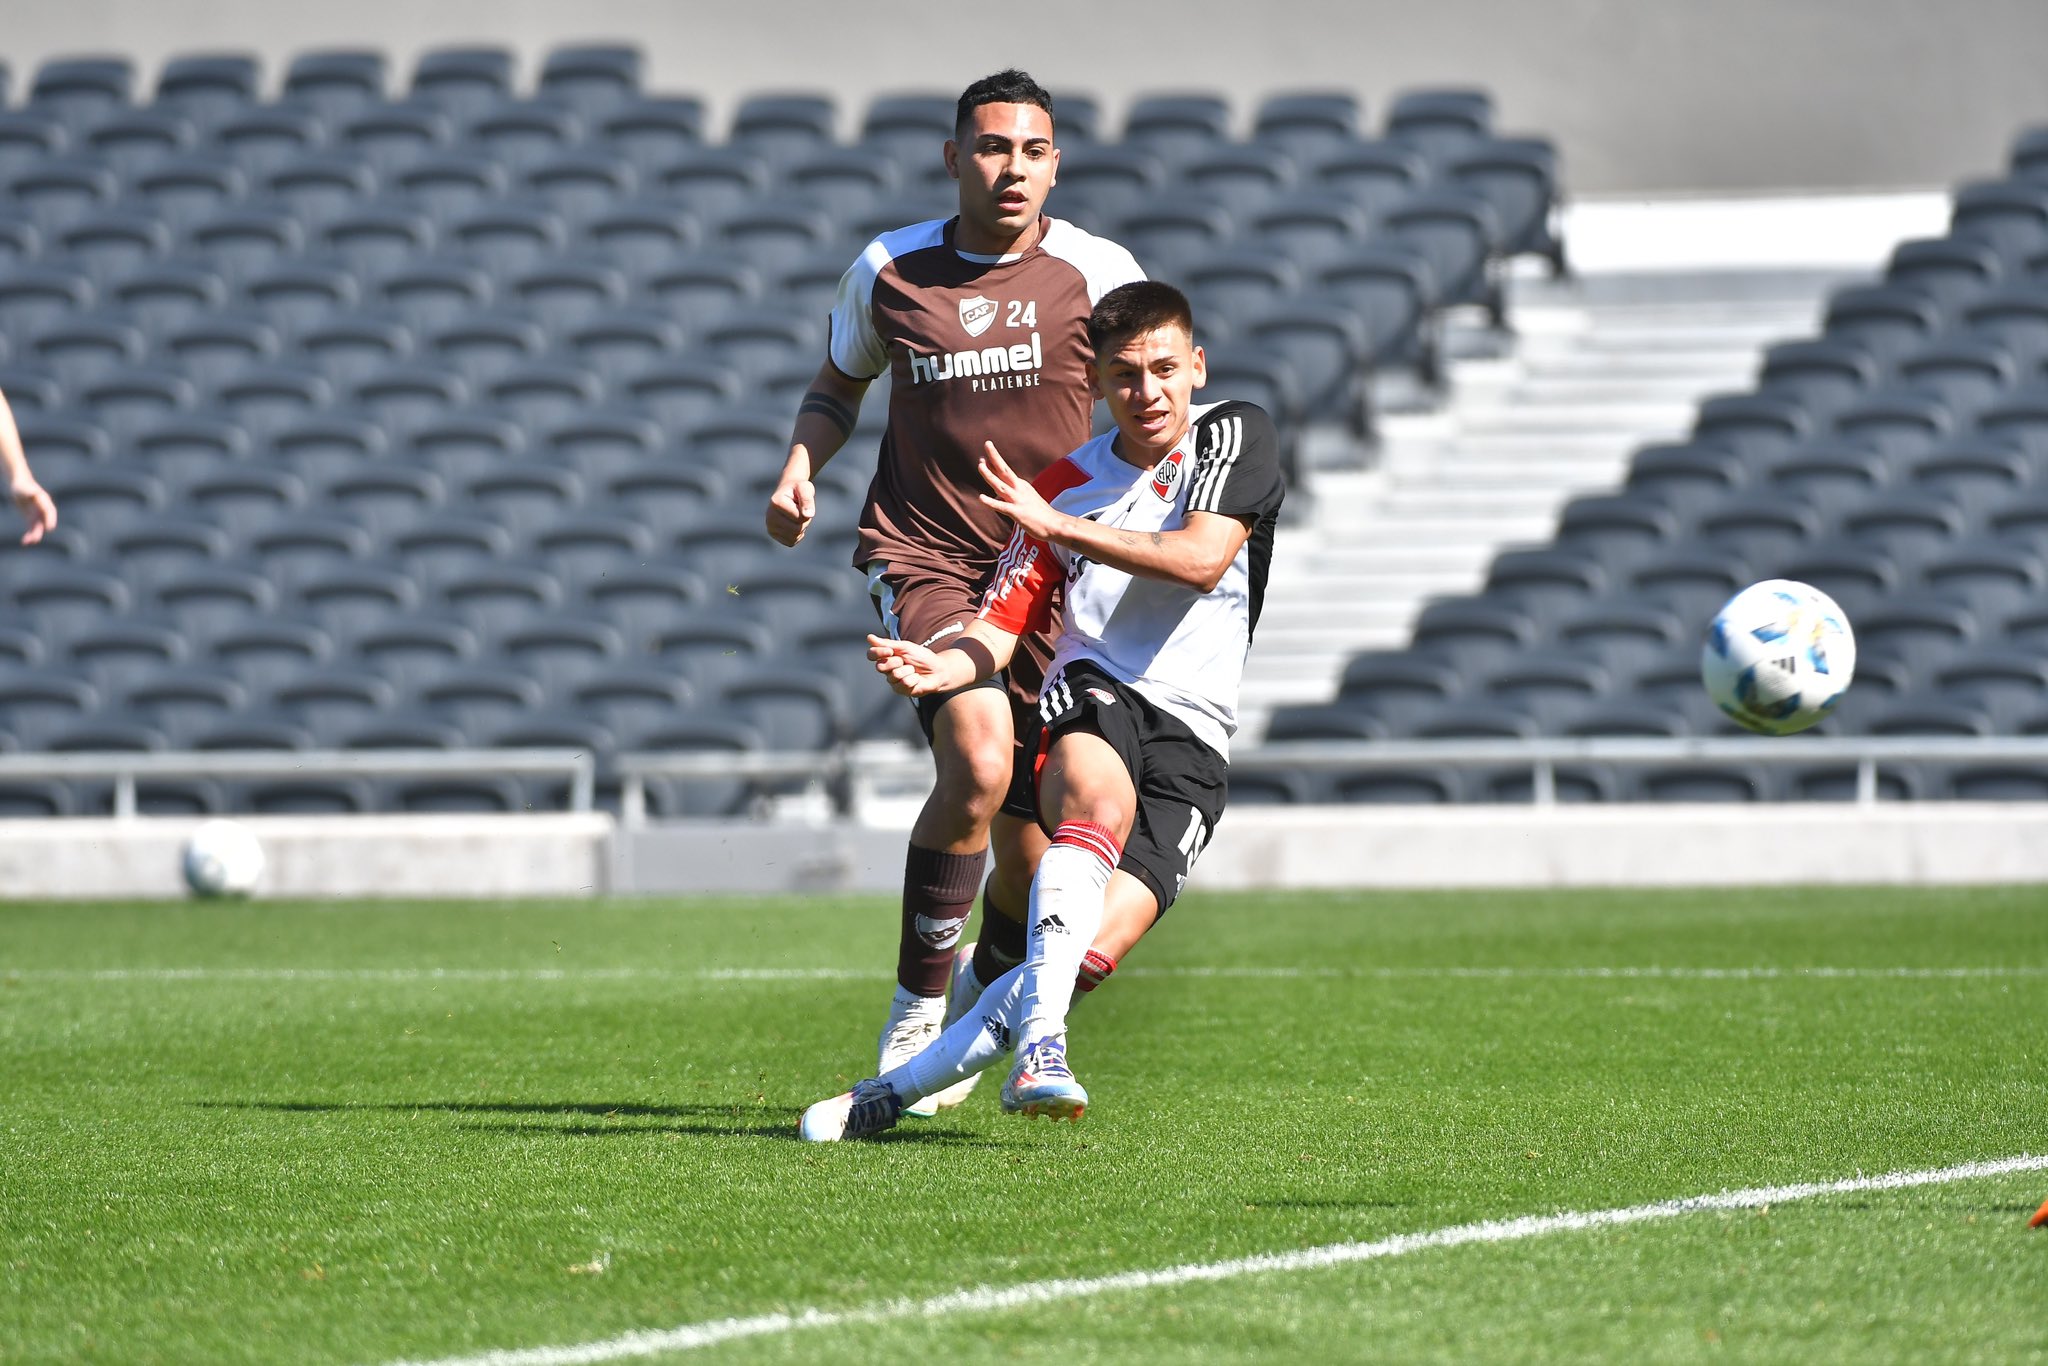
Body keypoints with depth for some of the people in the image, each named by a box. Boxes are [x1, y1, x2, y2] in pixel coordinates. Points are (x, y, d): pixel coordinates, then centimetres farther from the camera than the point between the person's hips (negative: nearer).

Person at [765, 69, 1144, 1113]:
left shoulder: (1096, 272, -1)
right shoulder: (888, 269, 3)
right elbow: (837, 388, 20)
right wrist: (799, 470, 2)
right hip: (921, 550, -1)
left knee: (1029, 838, 3)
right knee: (979, 764, -26)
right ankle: (915, 1018, -11)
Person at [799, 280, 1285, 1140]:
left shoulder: (1236, 437, 4)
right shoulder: (1068, 483, 10)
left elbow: (1201, 559, -13)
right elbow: (1003, 626, 6)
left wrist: (1059, 526, -14)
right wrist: (940, 666, -17)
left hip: (1192, 734, -1)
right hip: (1092, 694, 1)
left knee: (1095, 950, -19)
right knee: (1100, 796, -38)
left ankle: (892, 1092, -14)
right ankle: (1039, 1045, -46)